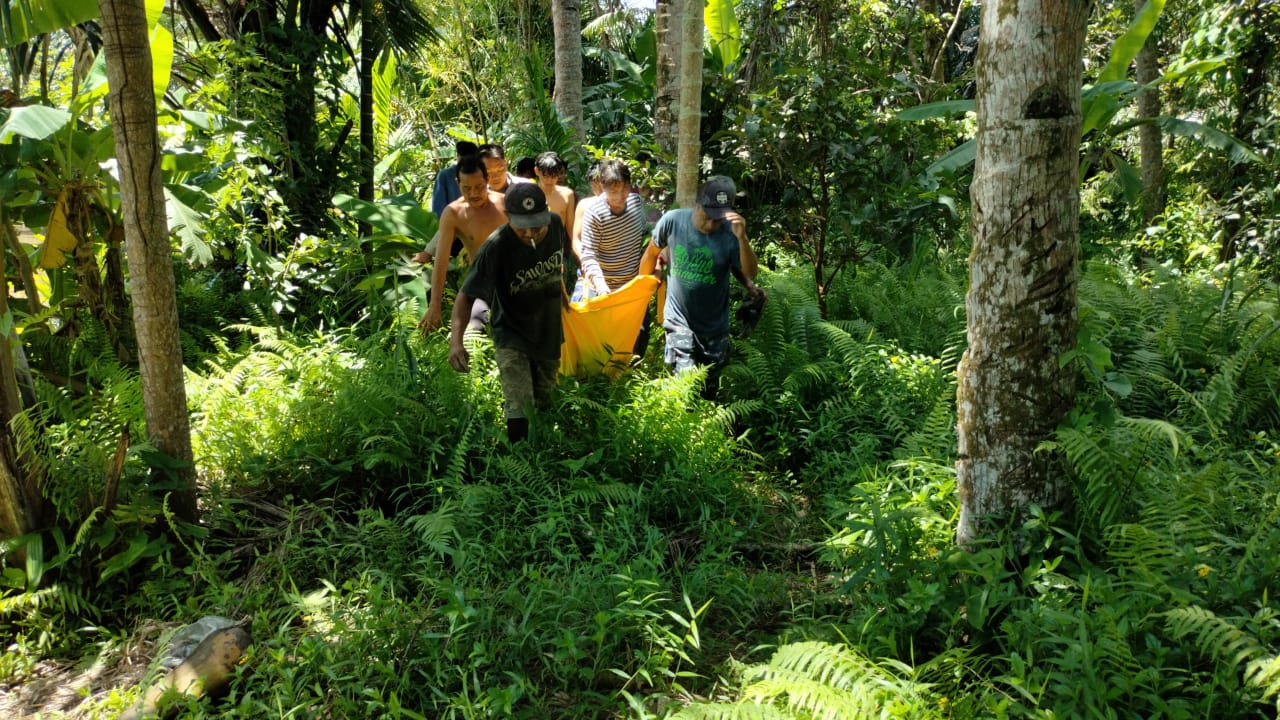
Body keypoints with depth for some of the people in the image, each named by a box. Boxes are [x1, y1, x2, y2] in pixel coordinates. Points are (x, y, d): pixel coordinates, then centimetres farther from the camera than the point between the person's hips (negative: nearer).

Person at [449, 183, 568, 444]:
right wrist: (456, 338, -40)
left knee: (543, 403, 23)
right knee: (519, 413, -17)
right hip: (511, 336, -5)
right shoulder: (495, 247, -30)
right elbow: (466, 295, -26)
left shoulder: (555, 224, -16)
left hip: (549, 331, 5)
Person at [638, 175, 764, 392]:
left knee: (709, 389, 17)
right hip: (679, 319, -1)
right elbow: (652, 252, 2)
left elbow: (750, 273, -21)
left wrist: (741, 238, -35)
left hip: (714, 326, 1)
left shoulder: (730, 232, -17)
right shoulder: (672, 220, -15)